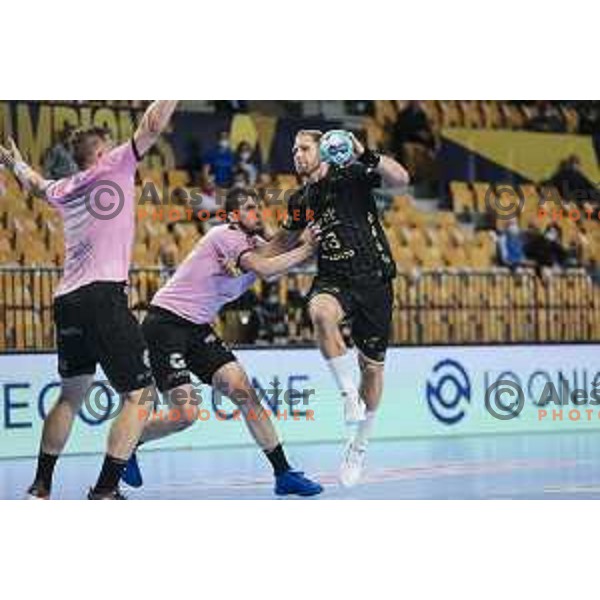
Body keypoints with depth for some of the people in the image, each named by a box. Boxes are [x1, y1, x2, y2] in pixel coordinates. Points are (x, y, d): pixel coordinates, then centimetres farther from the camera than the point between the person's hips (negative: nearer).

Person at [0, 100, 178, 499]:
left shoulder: (64, 190, 22)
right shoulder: (115, 166, 5)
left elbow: (35, 183, 45)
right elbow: (152, 127, -4)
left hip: (66, 301, 8)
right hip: (103, 294, -7)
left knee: (72, 395, 22)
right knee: (140, 394, -4)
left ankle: (41, 486, 23)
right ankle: (106, 490, -13)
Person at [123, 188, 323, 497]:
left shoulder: (255, 244, 12)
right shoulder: (226, 235, -14)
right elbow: (264, 269, -26)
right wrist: (305, 250, -19)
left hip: (197, 329, 8)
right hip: (165, 323, -8)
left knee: (244, 392, -4)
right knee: (186, 413, -15)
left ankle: (283, 473, 0)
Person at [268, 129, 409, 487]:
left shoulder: (351, 175, -3)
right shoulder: (300, 201, 12)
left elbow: (401, 179, -17)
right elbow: (285, 241, 29)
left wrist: (366, 156, -30)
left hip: (374, 279, -2)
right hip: (334, 280, 3)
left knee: (373, 366, 5)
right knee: (320, 312, -36)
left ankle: (359, 447, 23)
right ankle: (348, 392, -22)